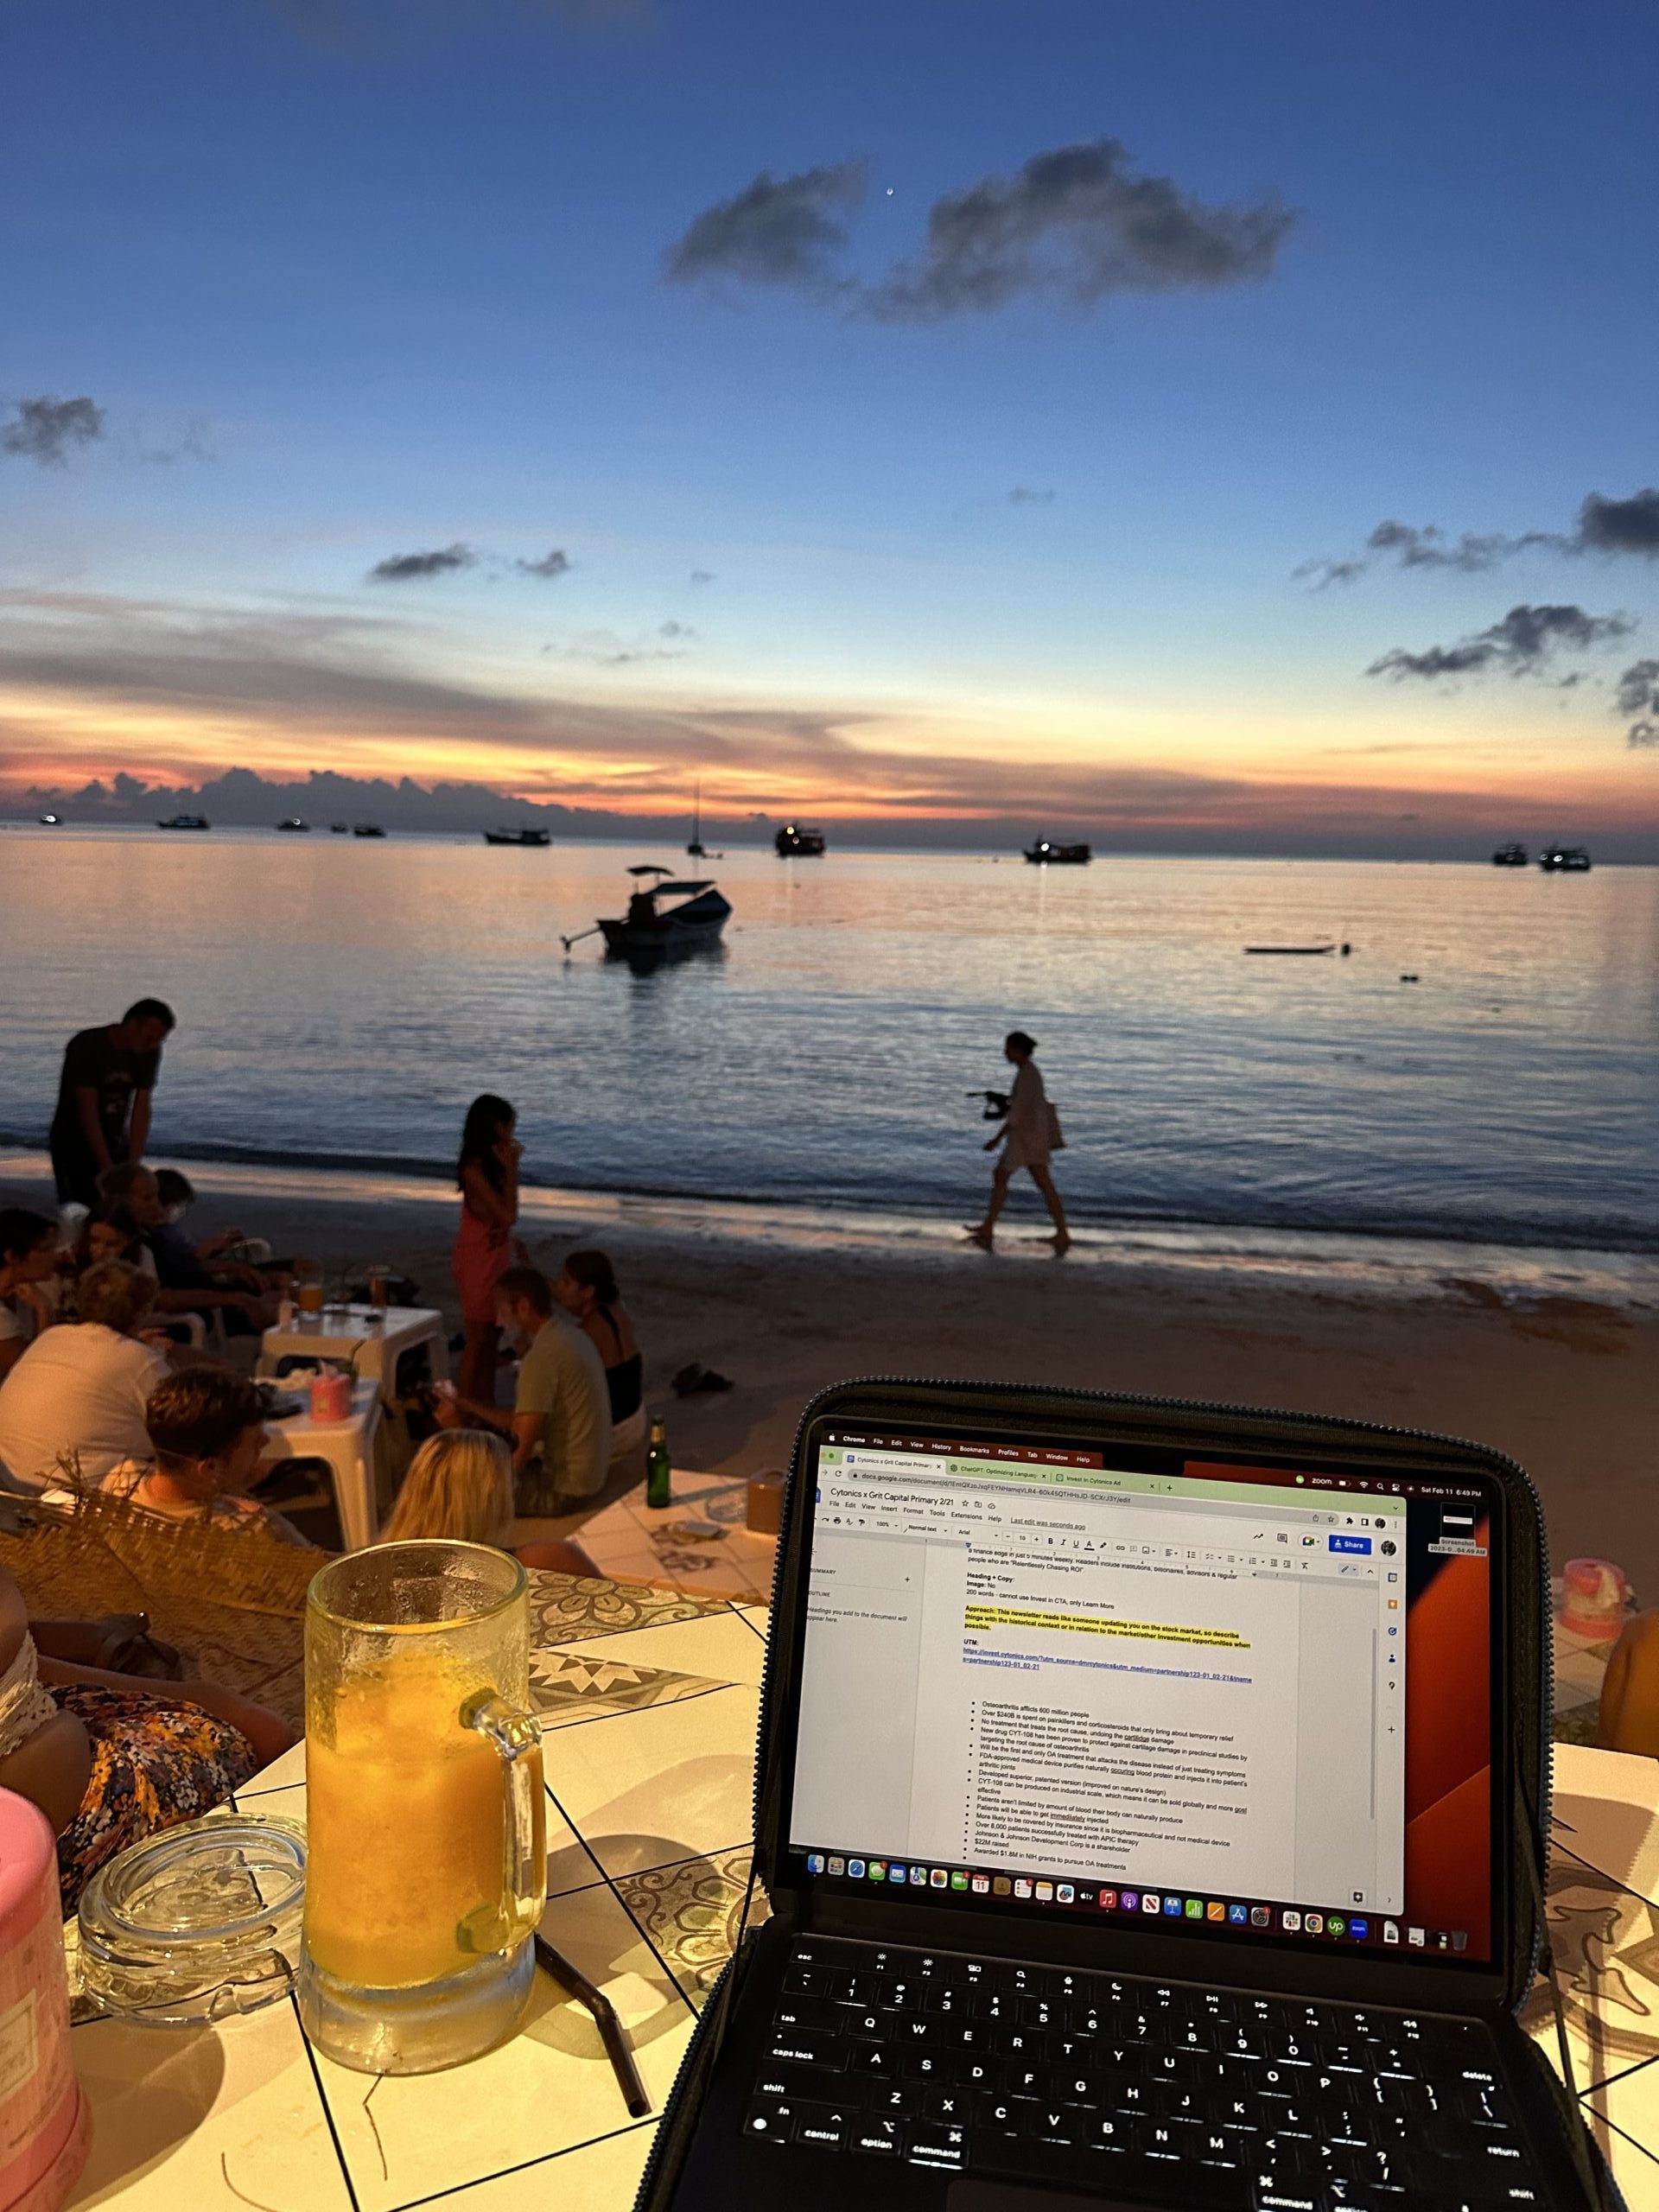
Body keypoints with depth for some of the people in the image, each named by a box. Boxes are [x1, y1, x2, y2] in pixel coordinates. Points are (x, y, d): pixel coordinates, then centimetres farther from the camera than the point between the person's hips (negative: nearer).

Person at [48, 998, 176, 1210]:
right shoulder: (87, 1046, -20)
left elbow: (141, 1110, -11)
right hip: (74, 1145, -4)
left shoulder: (150, 1052, -8)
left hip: (117, 1145, 4)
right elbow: (88, 1111, -25)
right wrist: (107, 1169, -30)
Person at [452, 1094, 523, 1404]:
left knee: (491, 1342, 16)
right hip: (478, 1264, -9)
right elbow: (508, 1214, -22)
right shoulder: (474, 1169, -20)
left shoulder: (493, 1163, 6)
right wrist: (511, 1168, -20)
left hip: (496, 1259, 9)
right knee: (476, 1344, -1)